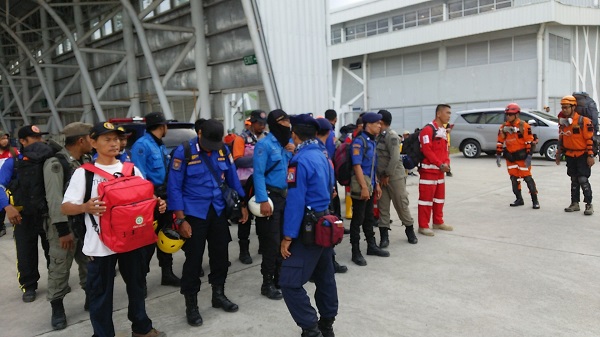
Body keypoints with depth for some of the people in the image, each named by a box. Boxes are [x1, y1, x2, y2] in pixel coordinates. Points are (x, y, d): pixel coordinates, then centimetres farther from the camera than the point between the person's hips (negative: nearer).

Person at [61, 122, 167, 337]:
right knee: (100, 292, 6)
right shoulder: (83, 172, -4)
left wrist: (158, 204, -10)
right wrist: (86, 207, -30)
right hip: (100, 244, -3)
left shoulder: (131, 169, 6)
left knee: (136, 285, 17)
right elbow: (65, 207, -9)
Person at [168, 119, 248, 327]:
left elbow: (232, 179, 11)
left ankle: (218, 295, 35)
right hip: (194, 214, -4)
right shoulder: (183, 152, -13)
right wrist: (181, 219, -15)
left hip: (218, 211, 5)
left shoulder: (223, 151, 0)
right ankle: (191, 306, 19)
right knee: (193, 259, 3)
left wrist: (242, 205, 10)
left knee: (220, 254, 14)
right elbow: (174, 188, -12)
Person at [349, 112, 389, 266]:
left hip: (370, 185, 9)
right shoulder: (359, 141, -13)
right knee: (358, 219, -2)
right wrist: (364, 187, -22)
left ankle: (371, 246, 29)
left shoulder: (372, 141, 14)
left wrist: (376, 184, 19)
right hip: (360, 185, -9)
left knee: (369, 218, 18)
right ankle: (356, 252, 6)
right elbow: (357, 165, -19)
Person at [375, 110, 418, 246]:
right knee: (382, 206, 5)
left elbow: (395, 158, -20)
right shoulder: (380, 136, 11)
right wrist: (380, 175, 6)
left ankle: (410, 230, 22)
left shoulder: (392, 136, -13)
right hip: (382, 177, 8)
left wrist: (387, 175, -15)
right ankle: (384, 236, 10)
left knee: (401, 205, 3)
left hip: (395, 176, -7)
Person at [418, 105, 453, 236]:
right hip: (429, 170, -9)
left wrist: (447, 163, -1)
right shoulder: (428, 129, -14)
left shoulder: (443, 131, 16)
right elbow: (427, 150, -21)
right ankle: (423, 226, 2)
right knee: (426, 197, -5)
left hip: (440, 170, 9)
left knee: (439, 197, 17)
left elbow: (445, 149, 18)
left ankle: (438, 222, 30)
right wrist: (440, 164, -20)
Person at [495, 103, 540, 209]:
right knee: (514, 178, 10)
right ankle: (519, 199, 21)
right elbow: (500, 141, 10)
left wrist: (529, 156, -16)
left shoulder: (524, 126, -11)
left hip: (522, 155, -6)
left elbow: (529, 142, -12)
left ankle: (535, 200, 3)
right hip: (510, 156, 6)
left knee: (527, 177, -5)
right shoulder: (504, 127, 6)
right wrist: (498, 155, 6)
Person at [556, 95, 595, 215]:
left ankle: (589, 205, 1)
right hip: (570, 155, 6)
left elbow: (590, 139, -15)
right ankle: (575, 204, 20)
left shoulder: (583, 121, -14)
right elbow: (561, 139, 15)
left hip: (582, 155, -6)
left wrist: (590, 155, -17)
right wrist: (559, 153, 16)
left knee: (583, 179, -9)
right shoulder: (562, 122, 5)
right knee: (574, 180, 12)